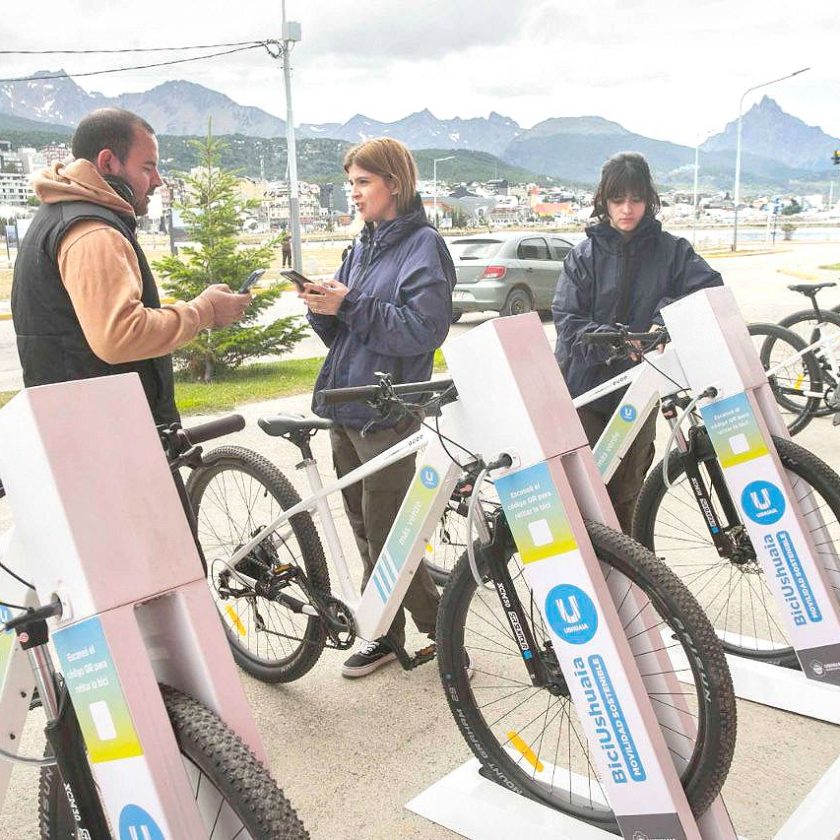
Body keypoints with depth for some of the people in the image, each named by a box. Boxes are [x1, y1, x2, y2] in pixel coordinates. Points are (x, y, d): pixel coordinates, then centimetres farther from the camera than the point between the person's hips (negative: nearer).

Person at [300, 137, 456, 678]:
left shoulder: (424, 245, -7)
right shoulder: (364, 246, 17)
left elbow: (425, 328, -19)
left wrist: (350, 305, -21)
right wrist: (322, 307, -4)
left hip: (386, 411, -8)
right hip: (345, 407, 8)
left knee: (385, 534, -4)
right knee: (365, 530, 13)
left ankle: (440, 629, 13)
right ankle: (386, 633, 26)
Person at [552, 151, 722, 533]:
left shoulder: (671, 250, 4)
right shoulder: (584, 255, 2)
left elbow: (711, 288, -8)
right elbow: (567, 320, -6)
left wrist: (667, 320, -23)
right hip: (587, 387, -1)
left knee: (626, 489, 10)